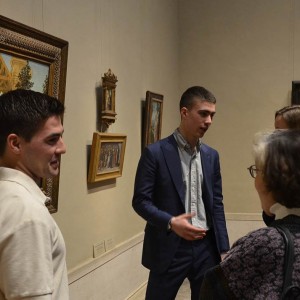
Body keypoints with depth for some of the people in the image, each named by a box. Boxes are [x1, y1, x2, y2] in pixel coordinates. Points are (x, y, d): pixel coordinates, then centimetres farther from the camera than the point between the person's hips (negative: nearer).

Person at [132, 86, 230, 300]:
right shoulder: (155, 153, -8)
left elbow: (216, 204, 11)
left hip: (206, 247, 5)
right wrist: (170, 222, -23)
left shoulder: (211, 156, 8)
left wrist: (224, 248, 8)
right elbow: (140, 201, -8)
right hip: (169, 248, -5)